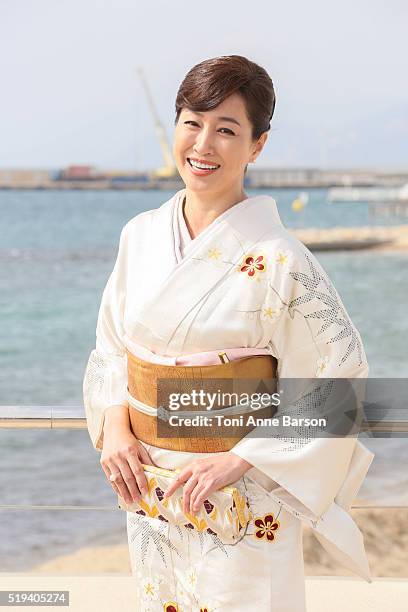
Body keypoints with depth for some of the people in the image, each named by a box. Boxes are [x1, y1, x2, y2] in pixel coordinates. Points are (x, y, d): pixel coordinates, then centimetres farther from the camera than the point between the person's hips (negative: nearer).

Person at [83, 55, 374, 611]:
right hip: (148, 480, 5)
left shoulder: (277, 259, -16)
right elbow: (111, 346, 11)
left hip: (243, 491, -5)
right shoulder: (141, 236, 1)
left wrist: (241, 459, -18)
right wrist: (113, 424, -6)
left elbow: (342, 368, -15)